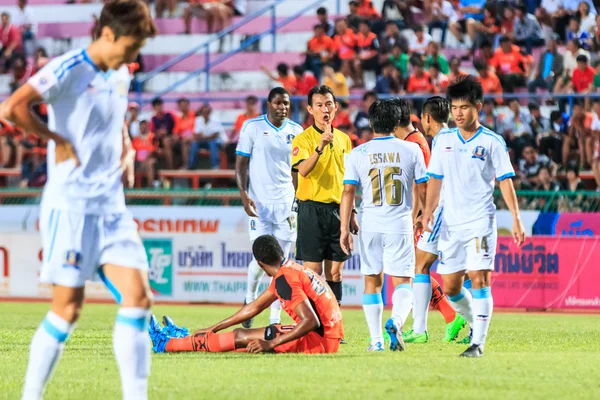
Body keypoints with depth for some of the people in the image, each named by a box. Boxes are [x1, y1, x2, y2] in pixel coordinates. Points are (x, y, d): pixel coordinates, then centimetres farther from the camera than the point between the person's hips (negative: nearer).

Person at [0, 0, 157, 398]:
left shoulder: (121, 76, 13)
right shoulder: (68, 70, -12)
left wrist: (126, 150, 14)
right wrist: (58, 141, -16)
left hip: (112, 205, 7)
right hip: (71, 204, -7)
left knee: (137, 297, -3)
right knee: (69, 306, -5)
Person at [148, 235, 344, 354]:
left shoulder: (284, 278, -15)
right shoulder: (293, 269, 17)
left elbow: (310, 321, -25)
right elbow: (255, 306, 24)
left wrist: (270, 344, -25)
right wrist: (213, 329, 26)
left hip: (319, 339, -9)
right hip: (328, 335, 9)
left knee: (241, 337, -3)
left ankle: (166, 344, 5)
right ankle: (186, 338, 30)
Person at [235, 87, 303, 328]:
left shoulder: (296, 131, 9)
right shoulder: (252, 127, 0)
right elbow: (241, 163, 0)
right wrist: (244, 194, -11)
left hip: (287, 202, 3)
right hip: (260, 202, -3)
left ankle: (275, 320, 5)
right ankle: (250, 298, 21)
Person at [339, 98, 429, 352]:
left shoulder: (358, 154, 2)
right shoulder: (411, 150, 1)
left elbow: (348, 192, -2)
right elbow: (423, 190, 6)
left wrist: (344, 229, 1)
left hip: (370, 226, 1)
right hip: (400, 226, -1)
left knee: (372, 281, 14)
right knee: (403, 281, 1)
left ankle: (376, 340, 13)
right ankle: (396, 321, -28)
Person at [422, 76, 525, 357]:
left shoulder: (492, 142, -2)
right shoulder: (443, 141, 9)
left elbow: (505, 181, -2)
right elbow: (435, 179, 13)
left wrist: (516, 217, -10)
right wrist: (428, 211, 0)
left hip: (480, 221, -4)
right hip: (450, 223, 4)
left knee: (479, 279, -13)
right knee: (450, 286, 6)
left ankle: (478, 342, -11)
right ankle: (475, 323, 31)